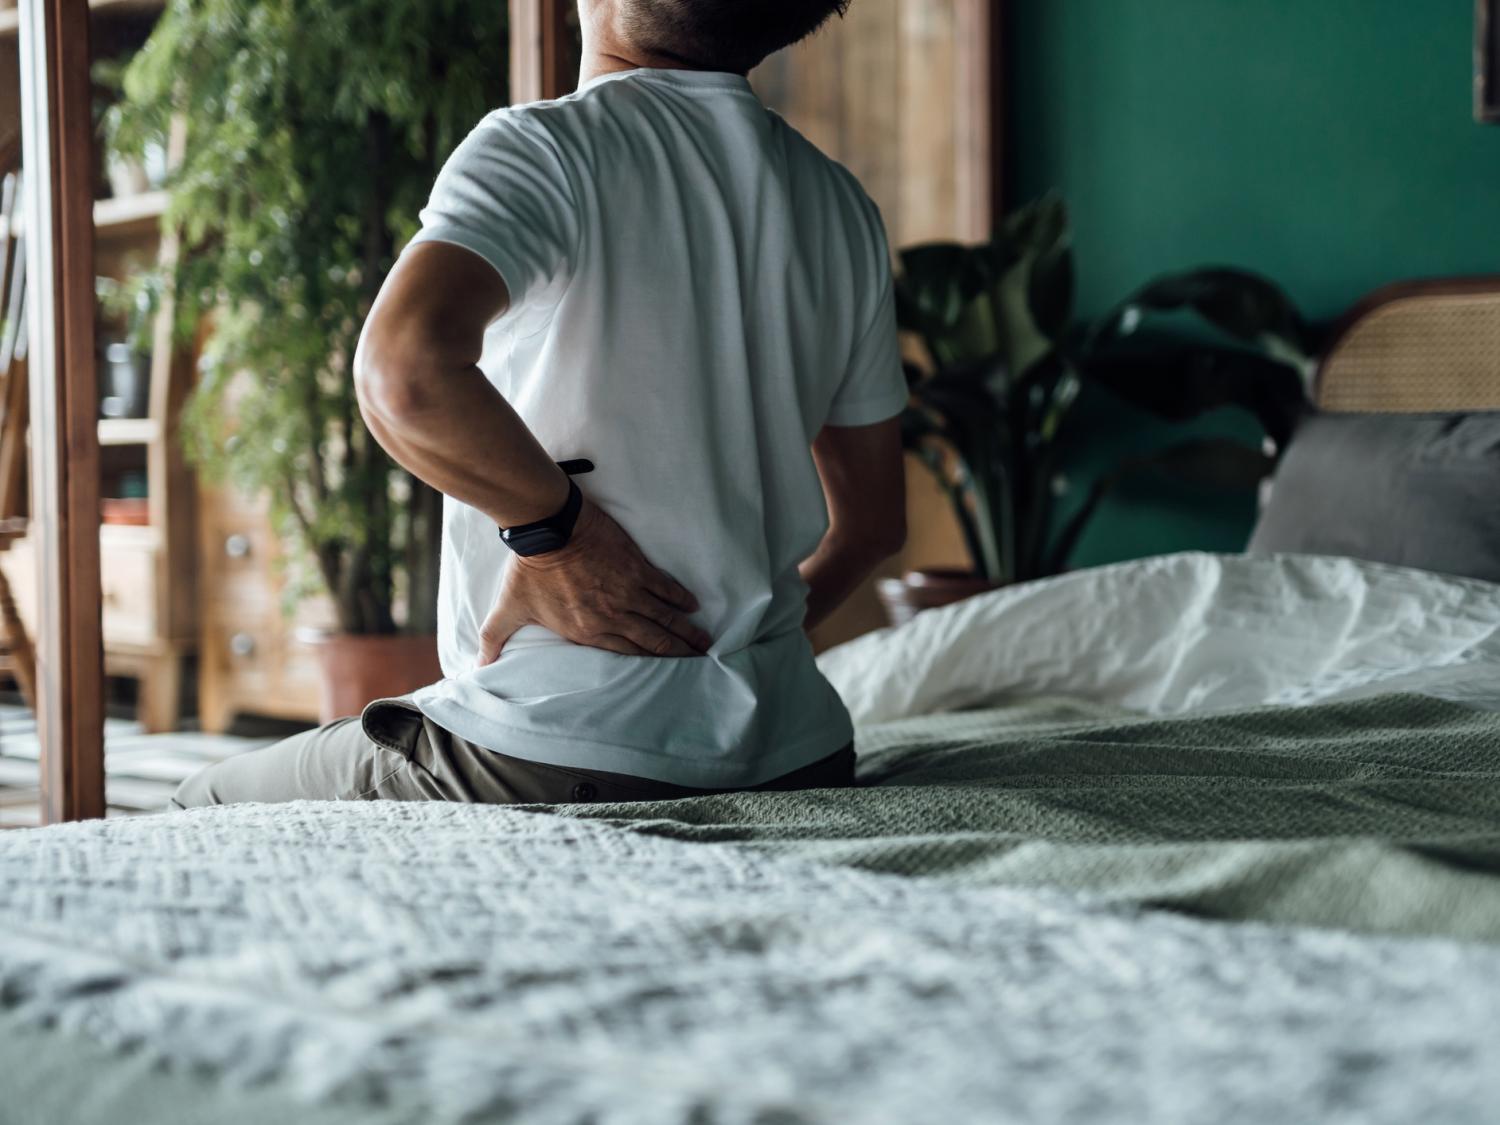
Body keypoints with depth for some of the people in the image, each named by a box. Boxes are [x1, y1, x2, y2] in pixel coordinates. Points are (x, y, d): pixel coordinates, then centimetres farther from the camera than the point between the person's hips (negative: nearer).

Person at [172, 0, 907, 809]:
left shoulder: (548, 148, -12)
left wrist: (552, 527, -17)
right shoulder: (843, 210, 8)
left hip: (565, 757, -7)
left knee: (206, 810, 15)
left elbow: (405, 373, -33)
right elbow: (875, 521, 16)